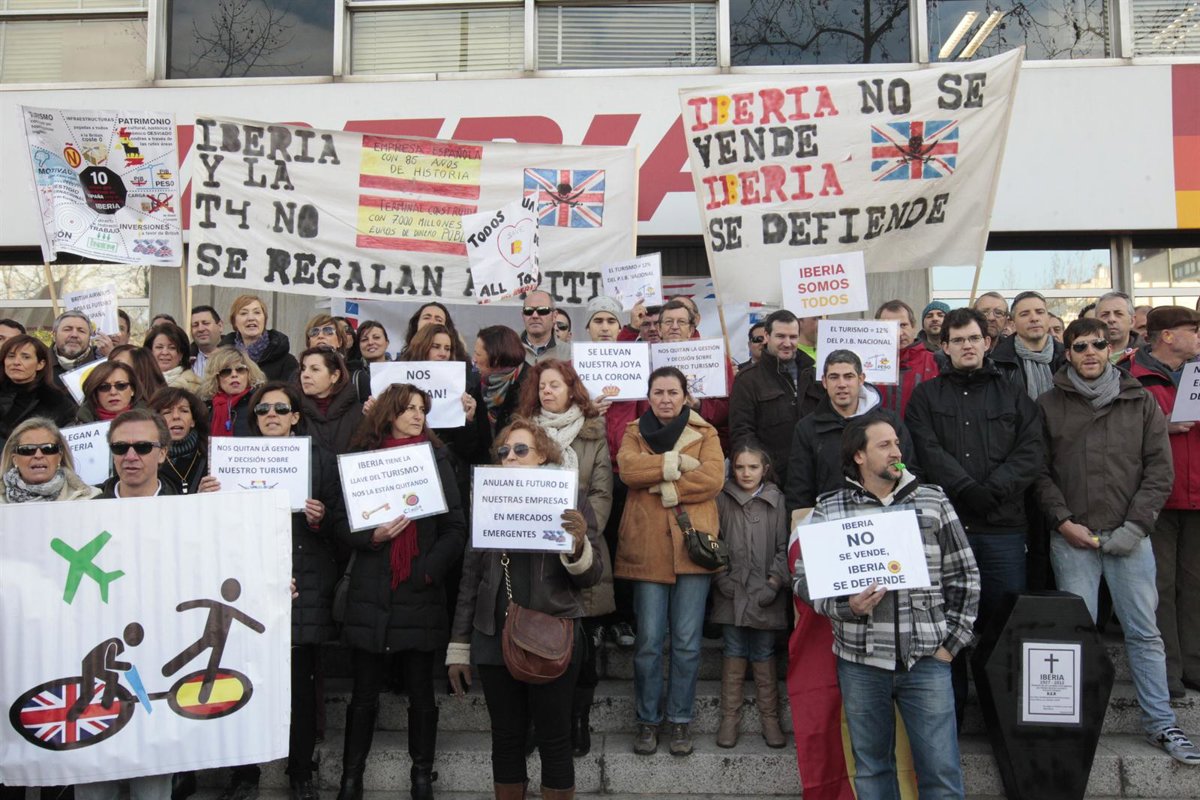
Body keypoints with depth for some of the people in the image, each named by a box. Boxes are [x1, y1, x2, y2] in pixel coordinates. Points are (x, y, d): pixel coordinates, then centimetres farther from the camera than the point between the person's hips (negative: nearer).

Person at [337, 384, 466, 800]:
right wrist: (372, 535, -16)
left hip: (420, 594, 0)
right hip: (370, 593, 0)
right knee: (364, 693, 8)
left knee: (421, 692, 9)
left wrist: (430, 568, -12)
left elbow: (456, 528, 0)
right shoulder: (361, 459, 5)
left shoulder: (436, 459, 4)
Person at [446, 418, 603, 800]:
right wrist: (458, 648, 8)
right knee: (506, 739, 11)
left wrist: (578, 542, -25)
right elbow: (470, 580, 10)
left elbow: (590, 578, -4)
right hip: (494, 641, 3)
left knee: (554, 740, 5)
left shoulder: (570, 503, -1)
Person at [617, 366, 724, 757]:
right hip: (647, 548, 0)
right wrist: (677, 463, -13)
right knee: (648, 641, 3)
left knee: (687, 641, 4)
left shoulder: (705, 434, 9)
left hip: (692, 546, 0)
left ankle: (680, 720, 19)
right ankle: (648, 720, 18)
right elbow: (628, 468, -9)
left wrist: (665, 487, -11)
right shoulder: (634, 433, 12)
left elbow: (713, 478, -8)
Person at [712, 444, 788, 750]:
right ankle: (730, 718, 15)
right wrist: (721, 578, -5)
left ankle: (770, 718, 18)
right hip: (731, 591, 0)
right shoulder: (723, 500, 2)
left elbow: (783, 547, 1)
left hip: (765, 593, 0)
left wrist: (775, 581, -7)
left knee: (764, 653, 7)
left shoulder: (776, 501, 2)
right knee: (733, 651, 6)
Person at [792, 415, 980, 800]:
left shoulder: (933, 501, 4)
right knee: (871, 767, 14)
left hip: (926, 659, 0)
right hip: (860, 662, 0)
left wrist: (951, 641, 2)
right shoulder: (829, 510, 2)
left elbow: (964, 576, 7)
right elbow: (803, 577, 2)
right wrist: (846, 606, -14)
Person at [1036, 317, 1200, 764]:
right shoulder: (1049, 406, 5)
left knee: (1144, 631, 6)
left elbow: (1160, 469, 3)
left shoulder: (1141, 402, 7)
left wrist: (1136, 525, -6)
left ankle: (1161, 724, 18)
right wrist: (1062, 520, -7)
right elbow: (1040, 472, 4)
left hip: (1129, 537, 1)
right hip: (1071, 538, -1)